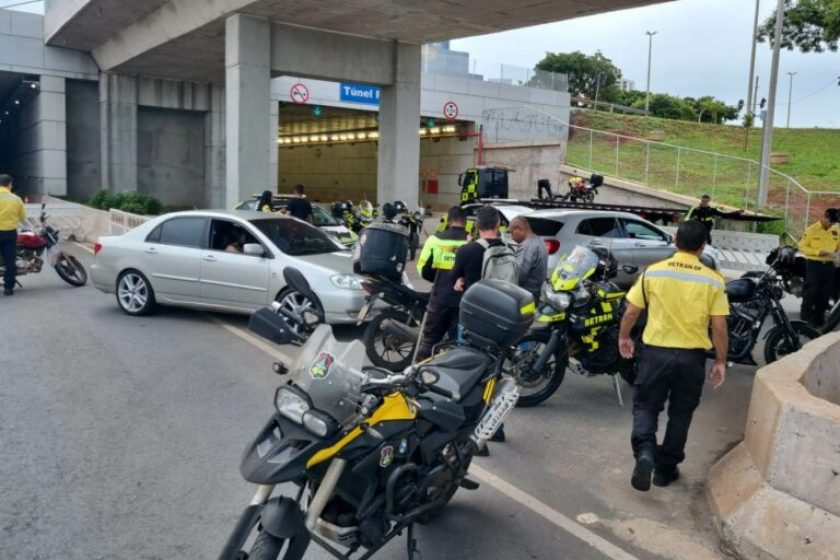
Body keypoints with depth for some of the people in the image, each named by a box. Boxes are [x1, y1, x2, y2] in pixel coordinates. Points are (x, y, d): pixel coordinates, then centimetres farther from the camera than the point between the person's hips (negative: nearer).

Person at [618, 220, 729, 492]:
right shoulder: (713, 280, -6)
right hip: (692, 356, 1)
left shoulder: (652, 272, -5)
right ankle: (665, 468, 23)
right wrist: (721, 361, 6)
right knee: (680, 413, 15)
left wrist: (624, 337, 17)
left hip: (656, 351, 0)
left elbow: (631, 311, -1)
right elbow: (719, 326, -5)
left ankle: (644, 452, -12)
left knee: (645, 405, 13)